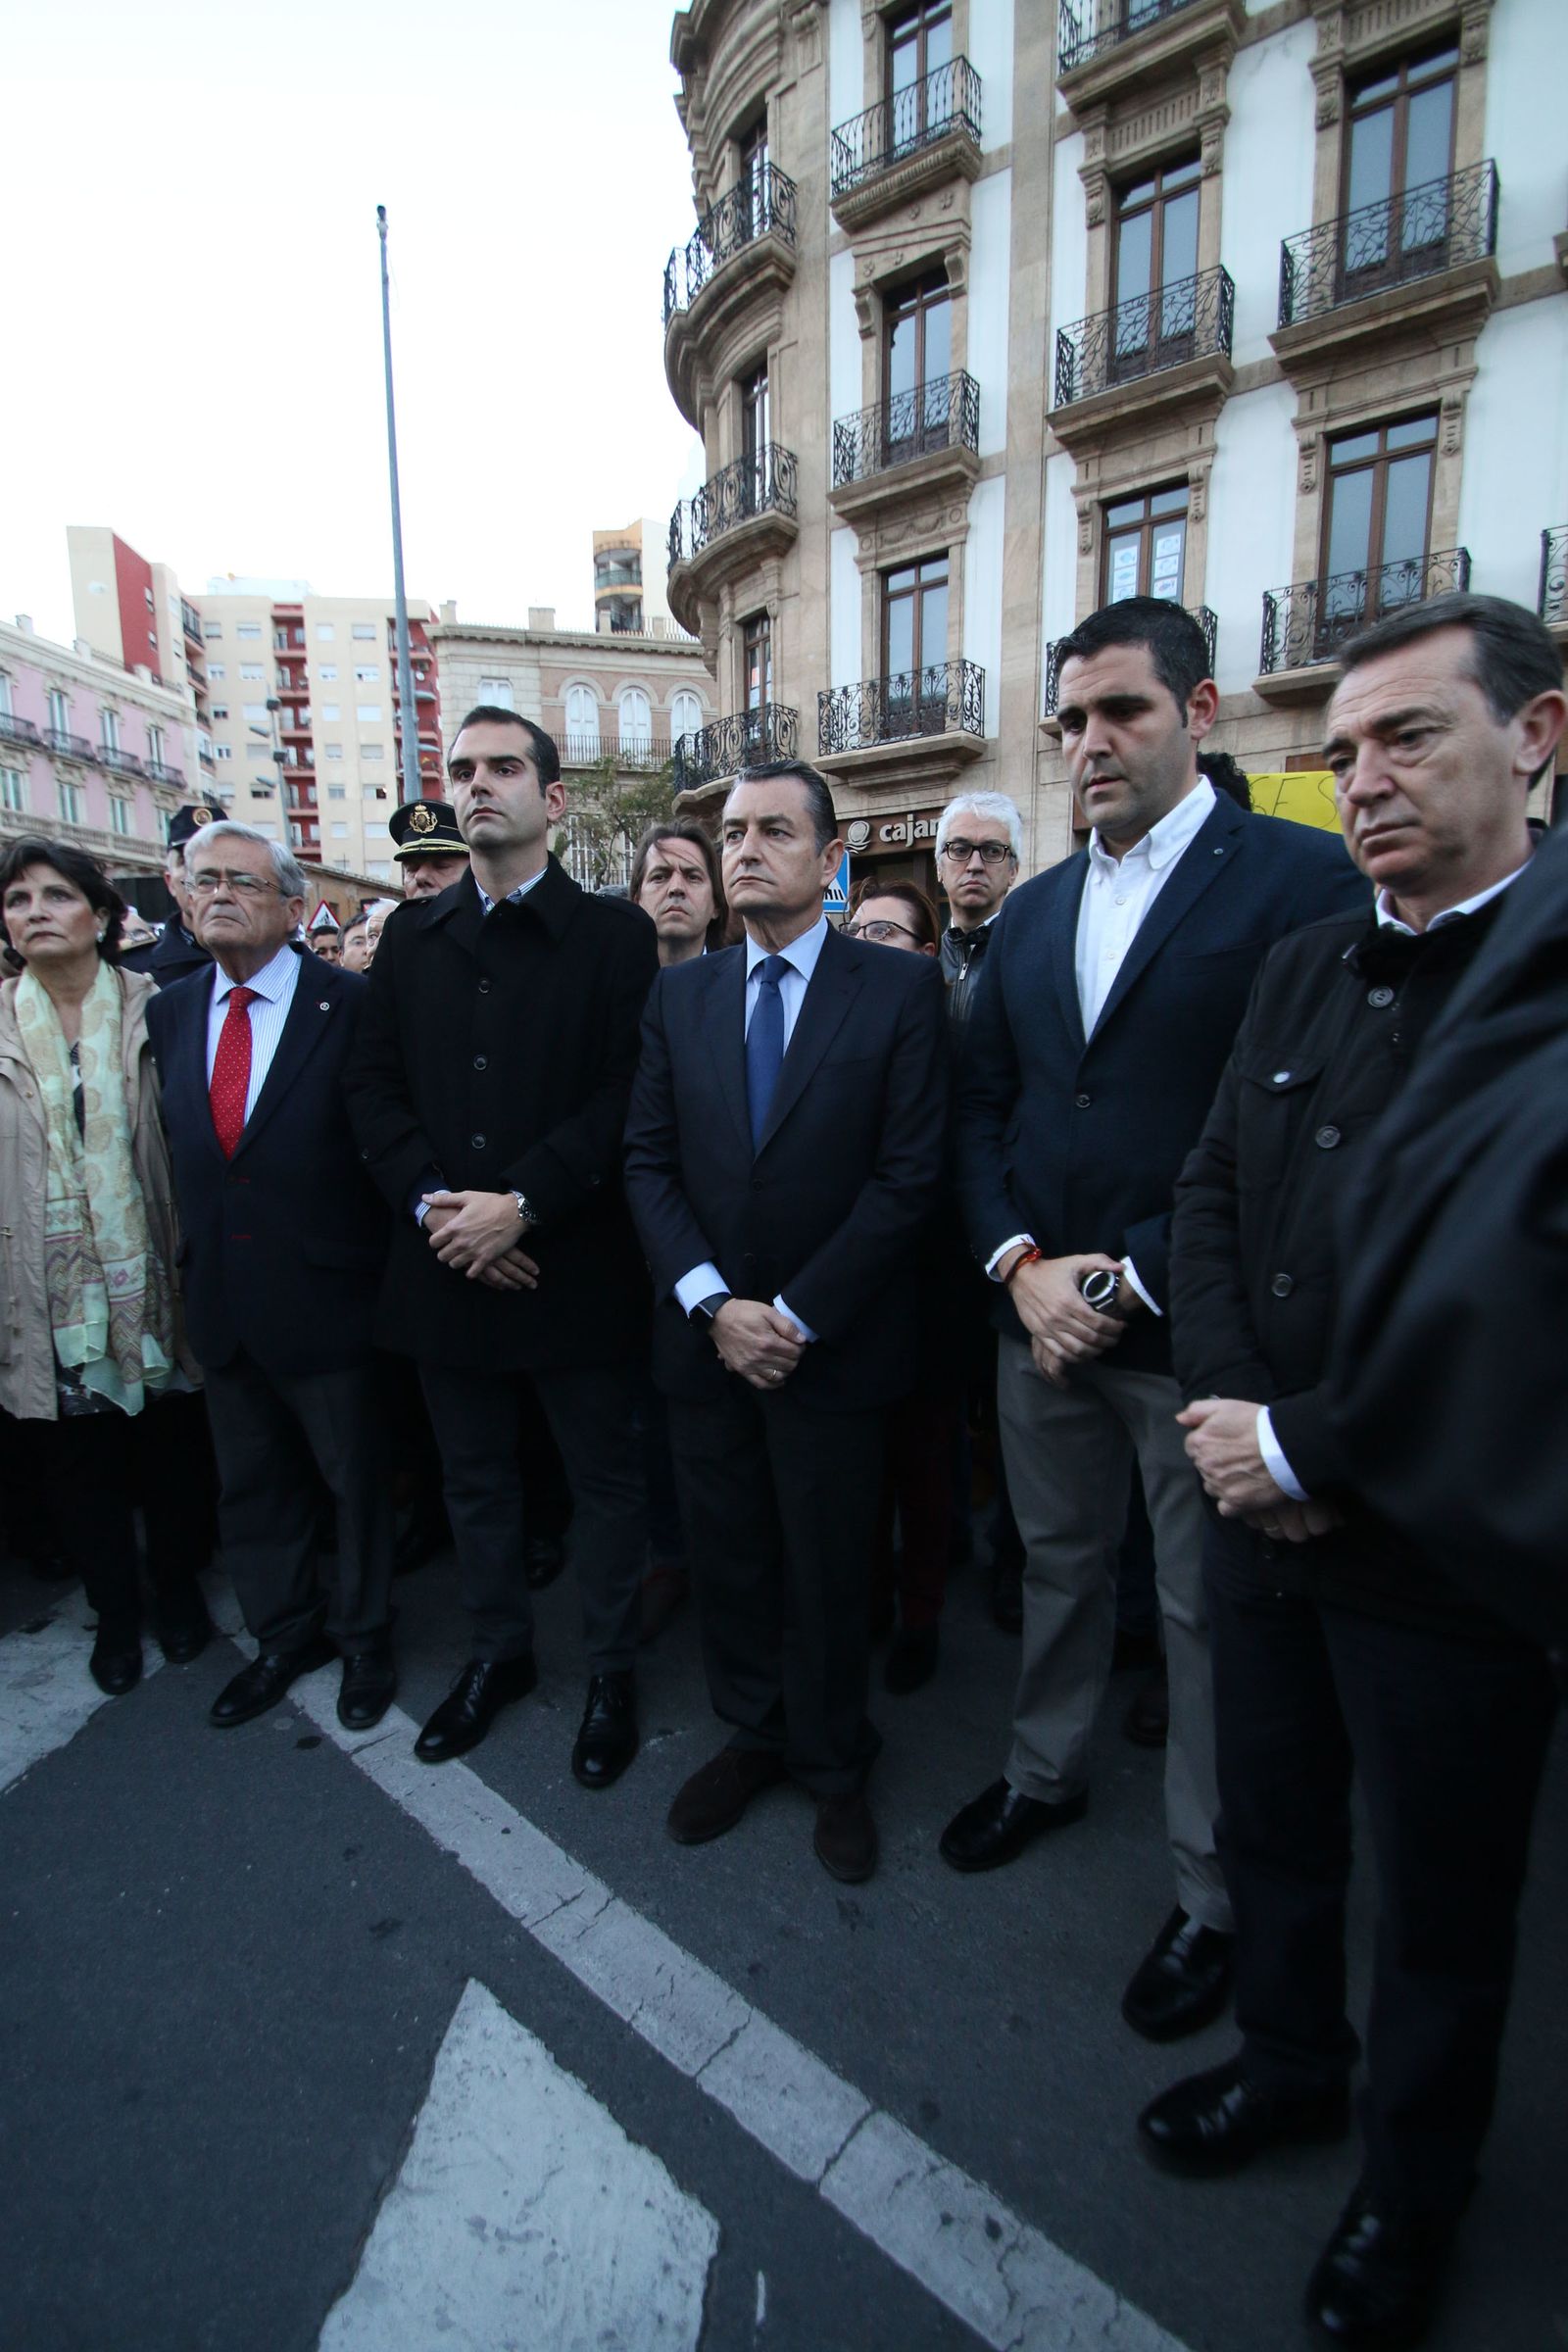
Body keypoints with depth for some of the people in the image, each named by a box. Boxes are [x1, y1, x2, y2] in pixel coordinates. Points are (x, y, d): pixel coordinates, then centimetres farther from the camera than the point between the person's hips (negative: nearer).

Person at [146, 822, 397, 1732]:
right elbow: (178, 1152, 9)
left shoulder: (353, 1005, -12)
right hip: (221, 1305, 6)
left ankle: (365, 1639, 38)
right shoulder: (171, 1012, 5)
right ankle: (287, 1634, 44)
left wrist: (384, 1272, -13)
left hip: (326, 1299, -5)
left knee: (355, 1480, 14)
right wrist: (195, 1264, 6)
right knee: (250, 1487, 21)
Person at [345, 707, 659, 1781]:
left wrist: (523, 1202, -19)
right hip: (448, 1264, 4)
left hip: (577, 1265, -4)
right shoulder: (412, 936, 10)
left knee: (605, 1479, 11)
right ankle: (499, 1651, 40)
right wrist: (431, 1202, -9)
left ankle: (613, 1671, 31)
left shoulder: (615, 933, -3)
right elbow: (375, 1088, 6)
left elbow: (629, 1092, -12)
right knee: (475, 1479, 19)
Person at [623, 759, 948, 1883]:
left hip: (833, 1345, -3)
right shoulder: (679, 994, 6)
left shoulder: (902, 988, -6)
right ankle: (753, 1734, 41)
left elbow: (909, 1176, -12)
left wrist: (795, 1315, -14)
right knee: (726, 1554, 17)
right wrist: (712, 1303, -11)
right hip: (705, 1336, 4)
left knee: (828, 1568, 12)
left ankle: (834, 1767, 37)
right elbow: (649, 1161, 2)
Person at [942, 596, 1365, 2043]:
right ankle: (1046, 1773, 46)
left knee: (1208, 1616, 10)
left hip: (1194, 1331, -5)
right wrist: (1020, 1263, -7)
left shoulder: (1299, 879, -9)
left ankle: (1214, 1896, 32)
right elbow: (981, 1103, 9)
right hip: (1040, 1315, 6)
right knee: (1058, 1567, 22)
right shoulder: (1034, 910, 11)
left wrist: (1133, 1280, -18)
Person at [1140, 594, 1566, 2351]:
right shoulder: (1302, 966, 5)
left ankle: (1413, 2181, 47)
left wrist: (1303, 1448, -20)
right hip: (1261, 1514, 6)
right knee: (1269, 1832, 25)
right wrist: (1232, 1416, -8)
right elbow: (1209, 1196, 5)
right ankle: (1290, 2062, 53)